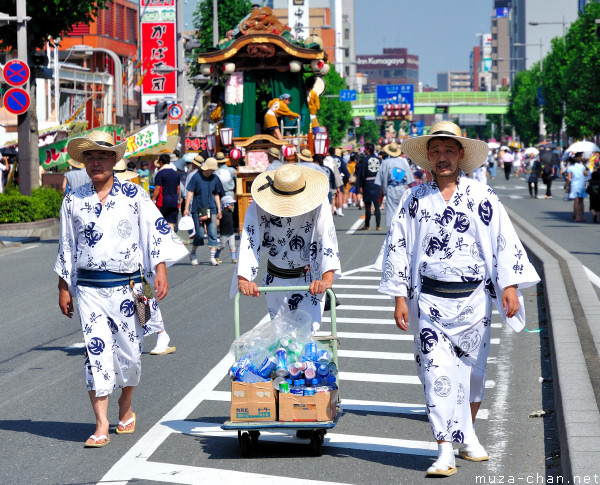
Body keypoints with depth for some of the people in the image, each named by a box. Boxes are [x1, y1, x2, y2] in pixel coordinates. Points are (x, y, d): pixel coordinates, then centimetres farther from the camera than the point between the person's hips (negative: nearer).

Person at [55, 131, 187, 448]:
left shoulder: (134, 195, 1)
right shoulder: (73, 201, 7)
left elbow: (156, 231, -2)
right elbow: (66, 248, 14)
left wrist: (160, 269, -13)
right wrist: (64, 288, 13)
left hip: (127, 287, 0)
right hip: (89, 288, 1)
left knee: (129, 353, 6)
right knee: (96, 352, -8)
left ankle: (126, 409, 31)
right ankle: (101, 426, -6)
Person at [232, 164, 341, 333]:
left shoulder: (318, 204, -20)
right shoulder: (258, 207, -17)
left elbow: (327, 237, -30)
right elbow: (248, 242, -27)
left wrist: (327, 279, -45)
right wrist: (243, 279, -43)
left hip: (311, 280, -2)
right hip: (276, 280, 2)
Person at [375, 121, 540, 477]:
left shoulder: (482, 197, 2)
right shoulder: (415, 199, 4)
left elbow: (505, 242, 2)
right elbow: (398, 247, 6)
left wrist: (510, 286, -7)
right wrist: (400, 297, 3)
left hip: (473, 298, 1)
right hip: (431, 300, -1)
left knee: (472, 370, 11)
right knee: (437, 372, -9)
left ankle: (468, 435, 32)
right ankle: (445, 453, -9)